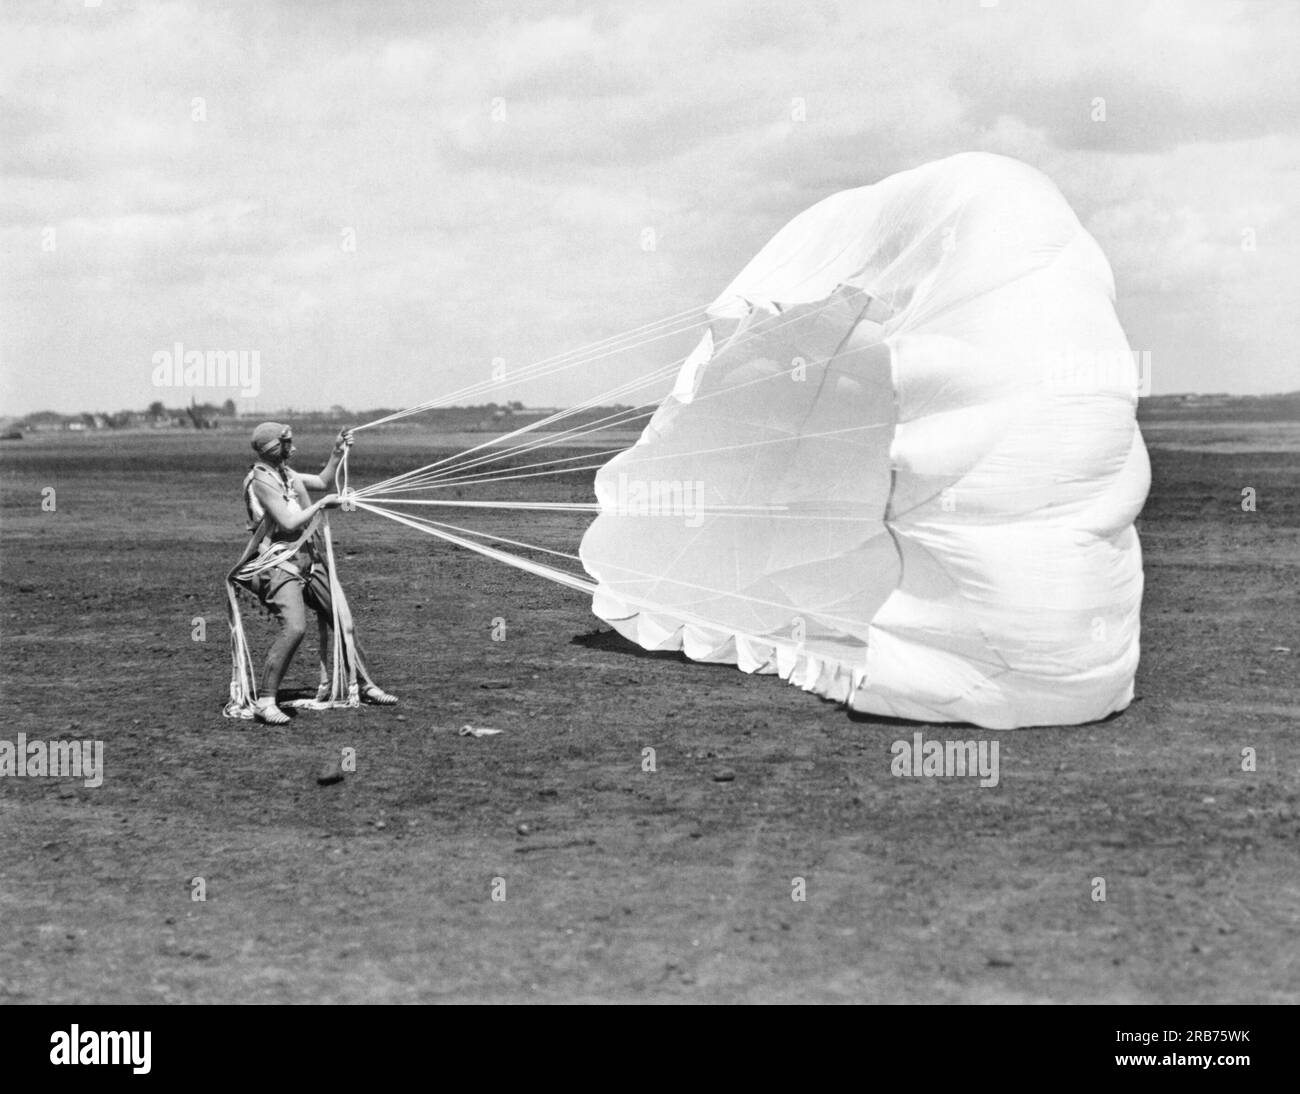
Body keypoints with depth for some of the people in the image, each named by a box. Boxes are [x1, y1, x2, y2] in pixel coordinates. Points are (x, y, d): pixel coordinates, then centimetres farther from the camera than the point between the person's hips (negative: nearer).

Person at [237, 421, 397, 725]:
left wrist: (338, 452, 17)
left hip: (309, 560, 10)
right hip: (280, 565, -9)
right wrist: (323, 503, -12)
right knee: (294, 628, -26)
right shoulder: (262, 481, -16)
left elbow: (322, 481, 27)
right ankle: (264, 702, -19)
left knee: (339, 618, 15)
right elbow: (289, 523, -22)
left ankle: (365, 685, 29)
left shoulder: (285, 472, 11)